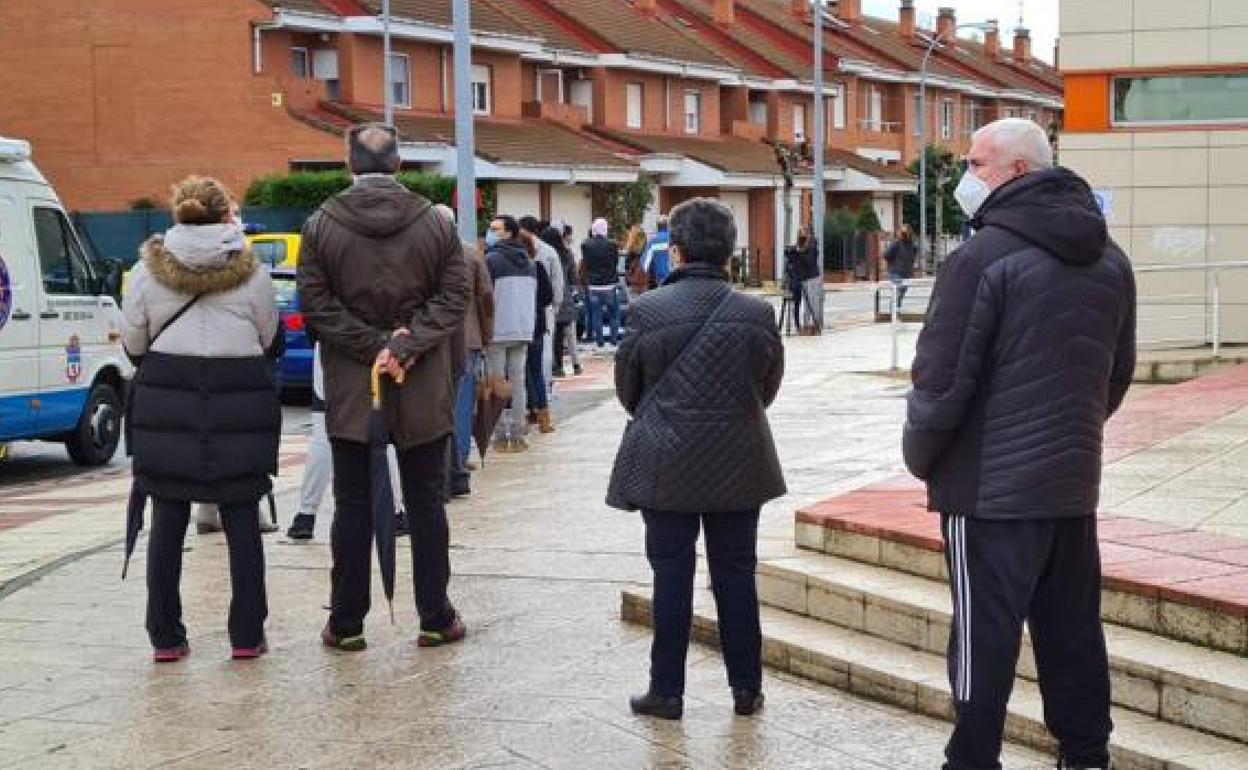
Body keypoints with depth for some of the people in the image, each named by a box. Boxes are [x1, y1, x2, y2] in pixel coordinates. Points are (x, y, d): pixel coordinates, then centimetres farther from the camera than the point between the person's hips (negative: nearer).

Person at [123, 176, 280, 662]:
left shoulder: (148, 271, 2)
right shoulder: (251, 274, 0)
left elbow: (133, 343, 6)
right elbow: (267, 340, 6)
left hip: (165, 401, 1)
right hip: (240, 402, -1)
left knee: (167, 522, 7)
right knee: (242, 522, 7)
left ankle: (166, 637, 8)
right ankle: (247, 636, 8)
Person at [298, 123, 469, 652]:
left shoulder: (320, 227, -2)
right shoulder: (435, 224, 0)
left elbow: (316, 306, -8)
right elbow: (454, 299, -5)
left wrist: (374, 346, -9)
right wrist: (405, 345, -11)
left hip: (350, 391, 0)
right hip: (424, 391, 1)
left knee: (353, 504, 6)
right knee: (426, 502, 8)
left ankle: (347, 623, 10)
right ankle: (436, 618, 12)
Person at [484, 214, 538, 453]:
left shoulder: (492, 259, -10)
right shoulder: (529, 262, 12)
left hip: (498, 331, -6)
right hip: (524, 332, 6)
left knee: (496, 386, 0)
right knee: (518, 383, 10)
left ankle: (501, 437, -2)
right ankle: (517, 437, 9)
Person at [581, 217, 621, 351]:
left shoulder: (586, 245, -7)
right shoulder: (612, 245, -11)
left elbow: (584, 264, 3)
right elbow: (616, 262, 0)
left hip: (593, 286, 2)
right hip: (610, 285, -2)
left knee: (596, 315, 8)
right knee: (614, 314, 10)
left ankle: (599, 344, 8)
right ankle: (614, 342, 8)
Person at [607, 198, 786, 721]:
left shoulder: (649, 310, -13)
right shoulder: (757, 314, -7)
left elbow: (627, 388, 0)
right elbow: (768, 388, 6)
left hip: (665, 466, -2)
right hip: (739, 466, 2)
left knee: (671, 575, 6)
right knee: (736, 574, 11)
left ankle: (667, 690, 12)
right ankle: (746, 688, 18)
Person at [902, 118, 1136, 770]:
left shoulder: (984, 258, -15)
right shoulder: (1108, 258, 9)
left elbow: (942, 379, -15)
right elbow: (1118, 373, 17)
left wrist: (921, 455, 1)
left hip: (990, 488, -7)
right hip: (1075, 484, 7)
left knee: (984, 635, 1)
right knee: (1072, 630, 15)